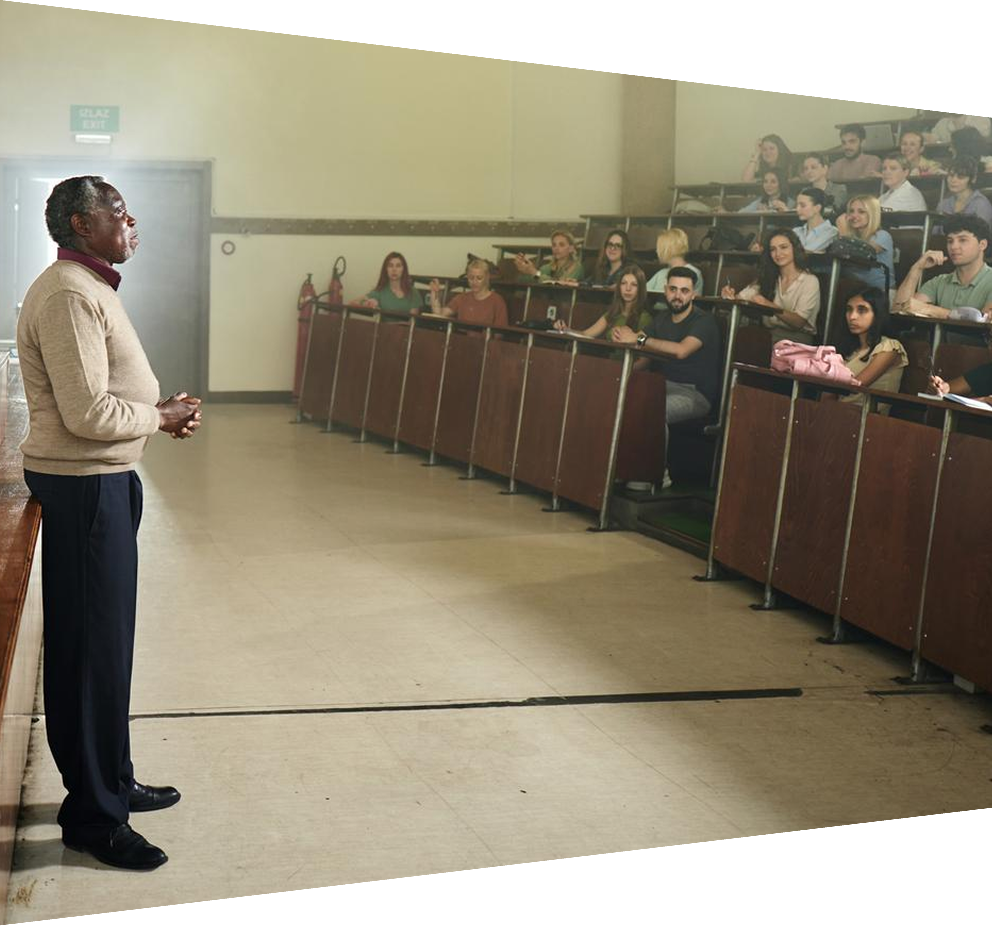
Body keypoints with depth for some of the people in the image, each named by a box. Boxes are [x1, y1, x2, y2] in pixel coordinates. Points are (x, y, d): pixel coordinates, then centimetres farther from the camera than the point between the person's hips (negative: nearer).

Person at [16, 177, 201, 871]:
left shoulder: (91, 287, 16)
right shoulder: (69, 295, -18)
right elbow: (88, 414, -25)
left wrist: (161, 410, 5)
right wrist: (161, 416, -10)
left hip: (102, 481, 11)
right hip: (85, 486, -11)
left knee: (102, 639, 18)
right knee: (94, 646, -4)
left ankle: (109, 782, 30)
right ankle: (93, 814, 6)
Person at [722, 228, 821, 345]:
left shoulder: (809, 281, 0)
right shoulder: (768, 279, 17)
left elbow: (799, 322, -12)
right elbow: (741, 298, 6)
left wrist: (769, 306, -26)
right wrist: (730, 295, -19)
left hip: (798, 336, -4)